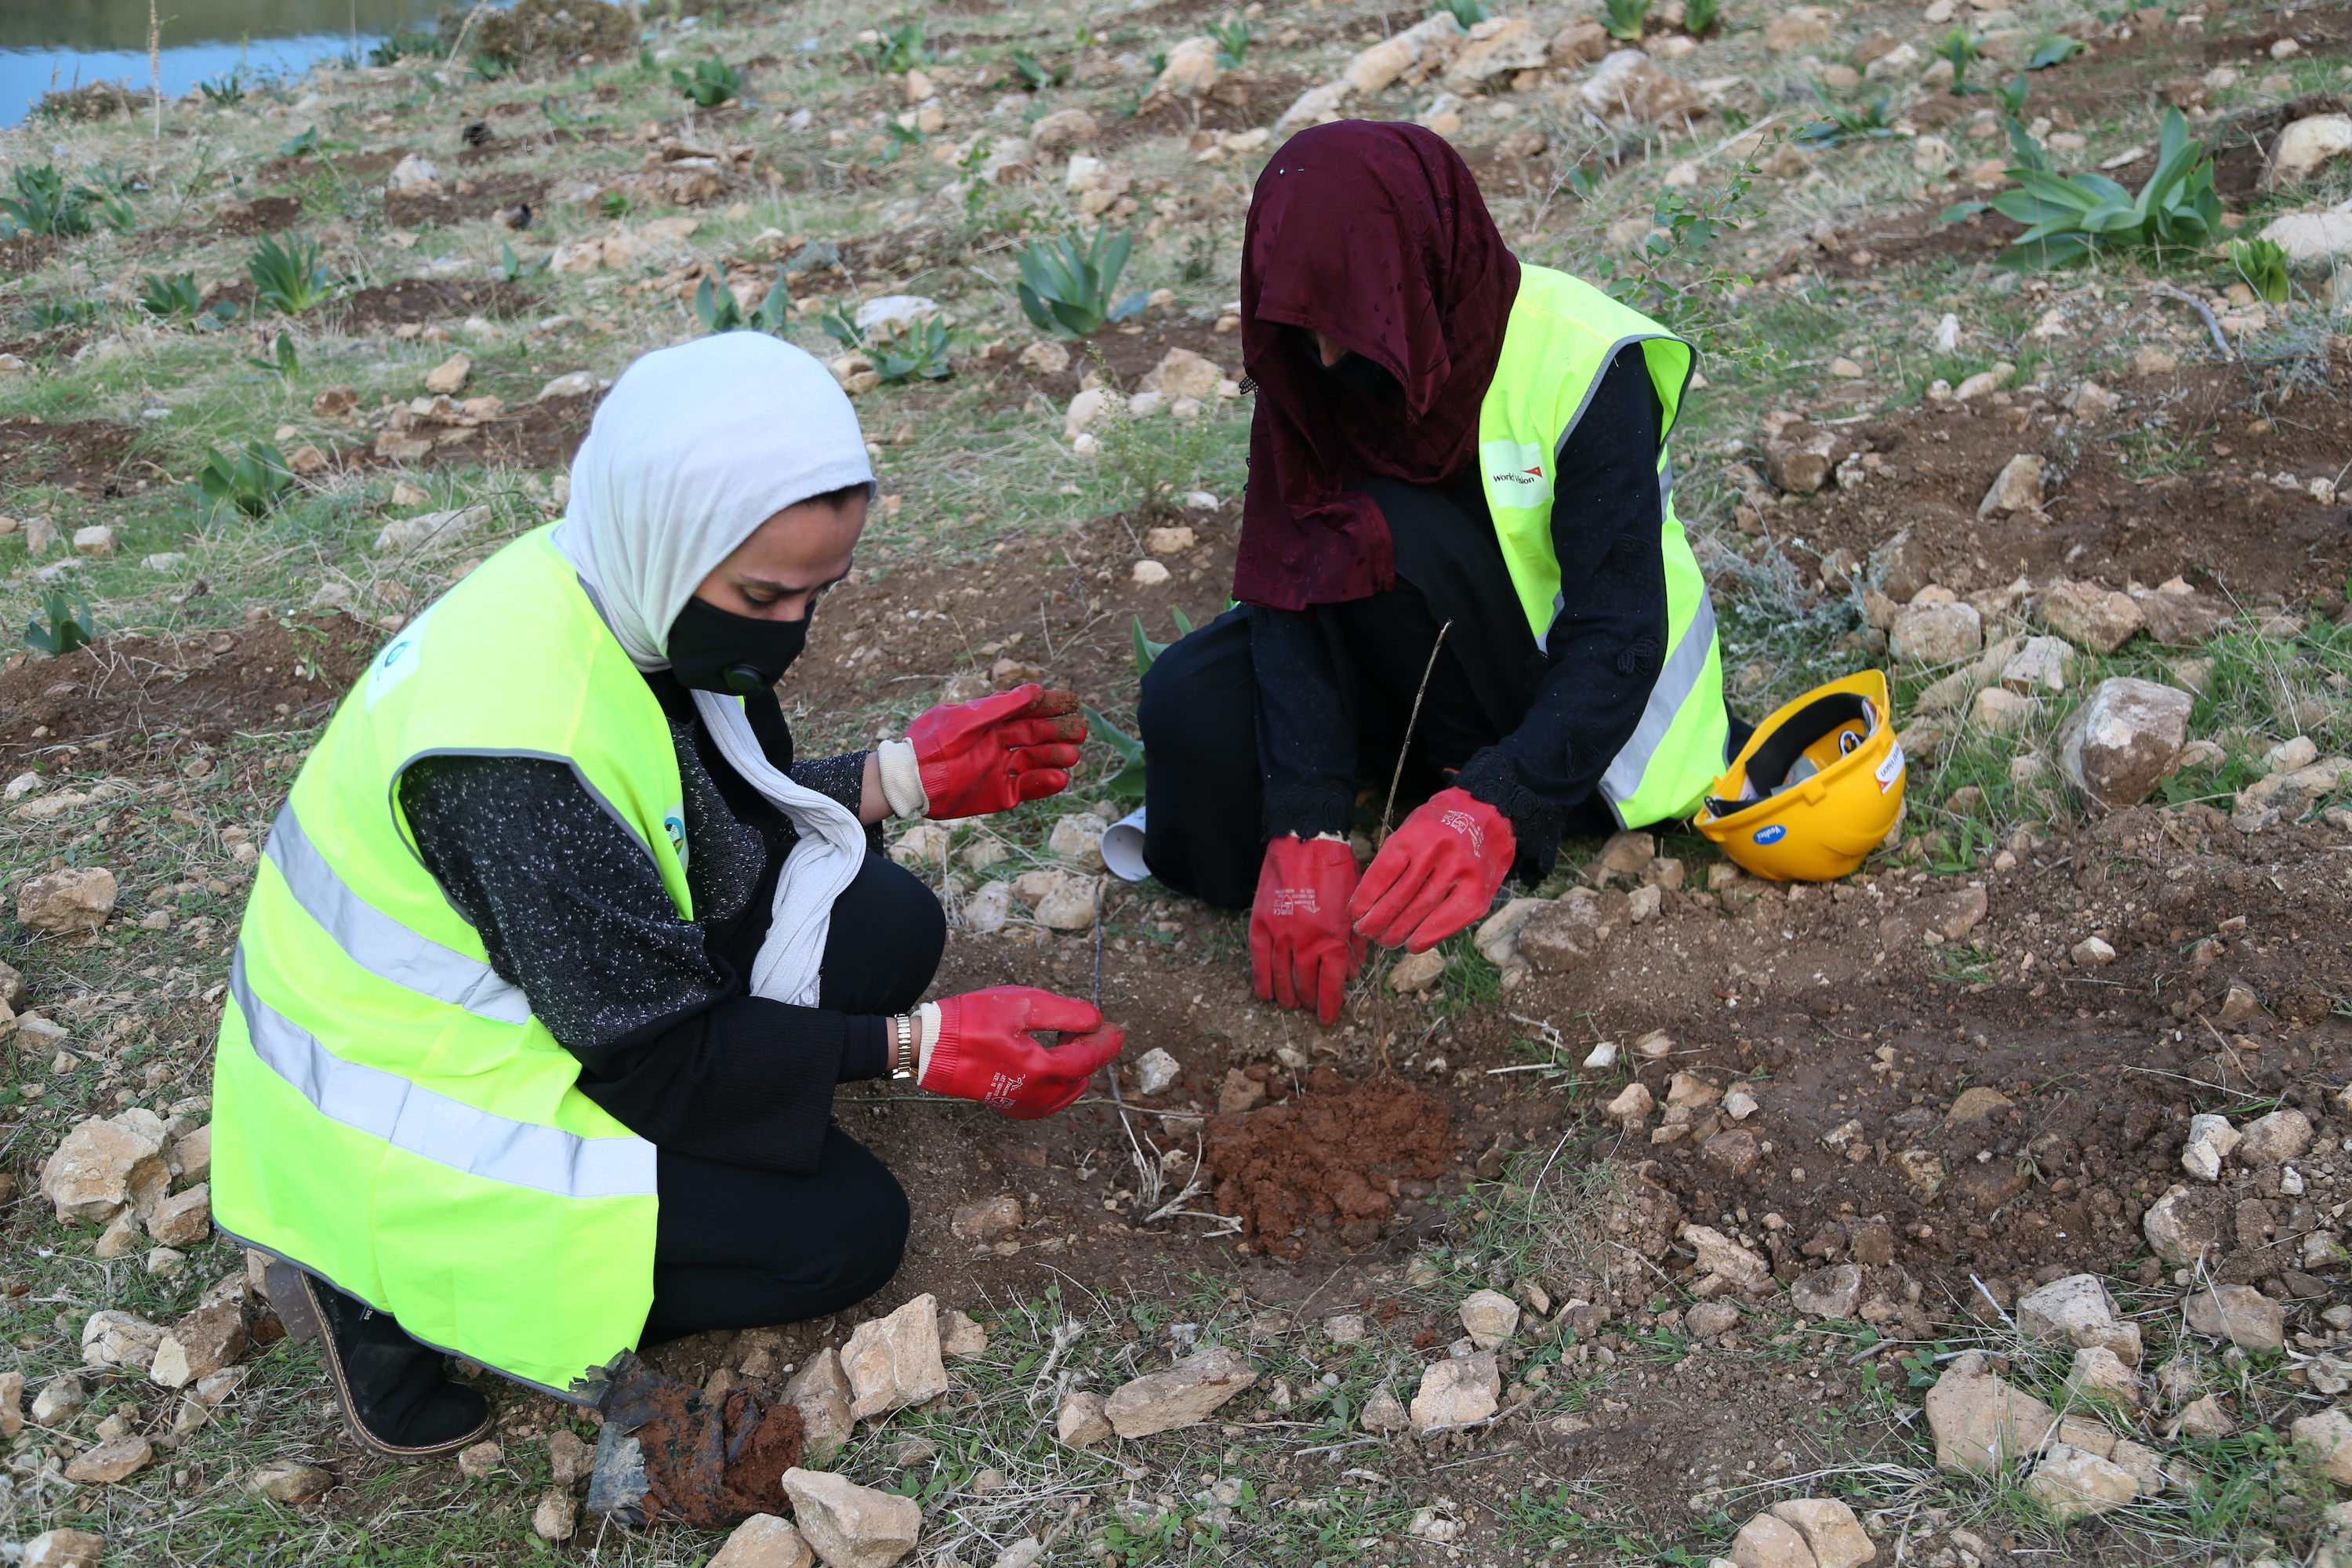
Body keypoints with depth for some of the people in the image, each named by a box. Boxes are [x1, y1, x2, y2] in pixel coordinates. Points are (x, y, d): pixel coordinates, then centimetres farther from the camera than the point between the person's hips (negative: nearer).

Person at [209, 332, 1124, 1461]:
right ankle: (394, 1285, -4)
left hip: (524, 988, 9)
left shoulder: (635, 598, -8)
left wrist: (905, 776, -7)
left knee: (889, 931, -4)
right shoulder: (514, 743, -34)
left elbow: (729, 823, 7)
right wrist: (922, 1047, -25)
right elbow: (656, 1047, -24)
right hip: (407, 1103, -8)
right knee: (844, 1232, -10)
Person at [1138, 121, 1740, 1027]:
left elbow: (1621, 637, -31)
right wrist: (1306, 830, -35)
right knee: (1192, 704, -23)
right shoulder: (1314, 365, -14)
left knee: (1383, 535, -31)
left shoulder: (1581, 362, -27)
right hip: (1412, 666, 4)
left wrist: (1493, 811, -47)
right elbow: (1288, 588, -22)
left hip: (1571, 692, -3)